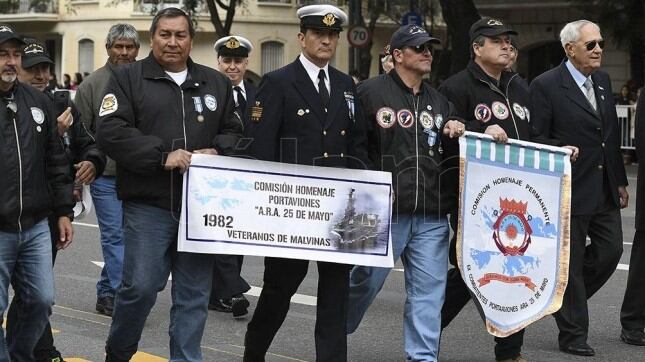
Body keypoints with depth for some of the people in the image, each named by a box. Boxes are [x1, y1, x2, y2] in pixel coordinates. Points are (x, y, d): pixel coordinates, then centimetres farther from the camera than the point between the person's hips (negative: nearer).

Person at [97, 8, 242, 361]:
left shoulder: (216, 83, 15)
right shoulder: (128, 77, 2)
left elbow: (234, 133, 18)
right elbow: (111, 132, -9)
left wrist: (217, 151, -4)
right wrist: (162, 156, -17)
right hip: (148, 204, -4)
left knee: (194, 293, 5)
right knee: (141, 287, -6)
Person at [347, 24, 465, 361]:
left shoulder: (439, 101, 18)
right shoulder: (371, 92, -2)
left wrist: (455, 133, 3)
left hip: (432, 214, 5)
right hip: (385, 210, -5)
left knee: (429, 289, 2)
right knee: (365, 281, 4)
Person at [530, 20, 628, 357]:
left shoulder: (603, 80, 10)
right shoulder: (546, 85, -12)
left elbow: (612, 135, 16)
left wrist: (620, 180, 14)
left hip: (604, 189, 7)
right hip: (570, 190, -7)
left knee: (610, 250, 7)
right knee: (570, 261, 2)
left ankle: (563, 297, 29)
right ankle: (573, 334, 13)